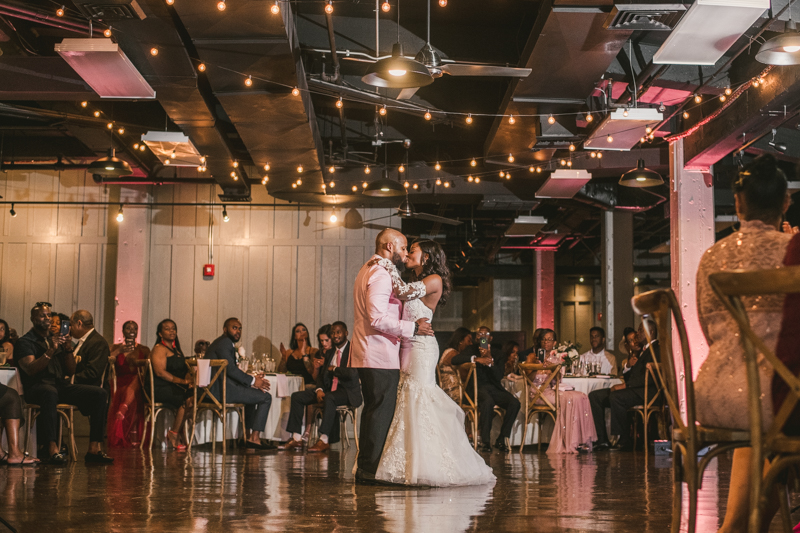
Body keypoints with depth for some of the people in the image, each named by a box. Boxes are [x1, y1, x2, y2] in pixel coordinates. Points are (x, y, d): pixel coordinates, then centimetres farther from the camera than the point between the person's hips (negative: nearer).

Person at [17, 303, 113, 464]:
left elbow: (70, 371, 17)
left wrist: (68, 349, 1)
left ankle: (94, 448, -23)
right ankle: (52, 449, -48)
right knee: (49, 393, -43)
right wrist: (50, 351, -18)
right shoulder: (25, 342, 6)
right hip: (37, 387, -6)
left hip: (61, 386, 6)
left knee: (100, 393, -16)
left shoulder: (57, 339, 24)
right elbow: (30, 370, -11)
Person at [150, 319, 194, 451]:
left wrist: (190, 379, -2)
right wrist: (182, 381, -18)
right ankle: (174, 434, -14)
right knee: (186, 399, -28)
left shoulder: (176, 349, 25)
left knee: (193, 397, -21)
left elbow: (184, 370, 21)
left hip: (175, 387, 8)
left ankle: (174, 433, -14)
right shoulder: (159, 349, -2)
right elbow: (160, 372, -15)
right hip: (160, 389, -8)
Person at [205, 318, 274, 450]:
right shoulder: (224, 342, -9)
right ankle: (254, 438, -8)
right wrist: (252, 381, -11)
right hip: (220, 389, -11)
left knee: (254, 393, 32)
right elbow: (230, 369, -19)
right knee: (266, 397, -8)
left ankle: (246, 434, 27)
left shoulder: (224, 342, 24)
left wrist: (252, 380, 10)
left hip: (217, 388, 11)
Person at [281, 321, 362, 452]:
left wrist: (334, 369, -6)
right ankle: (296, 438, -7)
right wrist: (319, 390, -4)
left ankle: (324, 441, -40)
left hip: (348, 392, -8)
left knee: (329, 398, -41)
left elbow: (353, 374, -21)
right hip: (329, 390, 8)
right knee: (297, 396, -5)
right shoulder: (329, 353, 18)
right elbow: (321, 376, 18)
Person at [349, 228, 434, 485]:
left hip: (367, 355, 11)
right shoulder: (380, 274, -15)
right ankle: (371, 470, -4)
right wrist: (413, 327, -18)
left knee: (372, 410, 15)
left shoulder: (367, 271, 20)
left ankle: (364, 468, 20)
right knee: (382, 412, -7)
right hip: (381, 356, -11)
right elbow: (378, 318, -23)